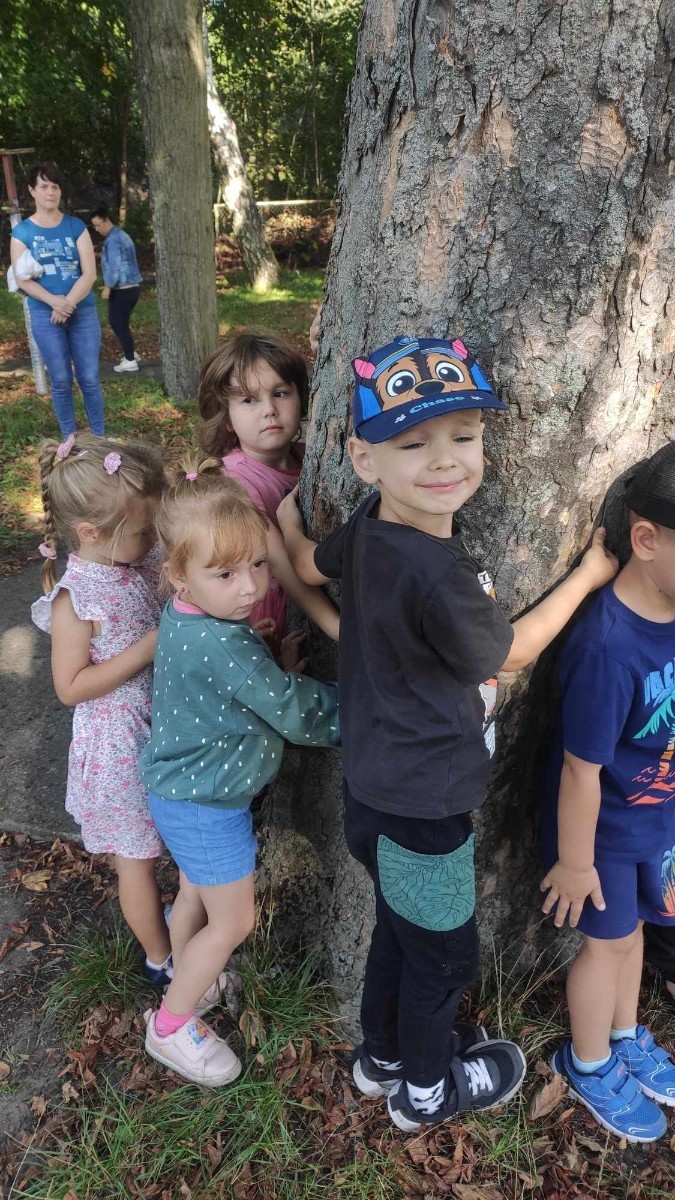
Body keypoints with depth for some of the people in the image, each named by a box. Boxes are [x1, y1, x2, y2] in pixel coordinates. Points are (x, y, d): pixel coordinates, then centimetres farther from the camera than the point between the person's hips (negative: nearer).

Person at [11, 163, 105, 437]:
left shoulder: (76, 226, 4)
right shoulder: (22, 232, 3)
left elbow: (89, 273, -3)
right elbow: (22, 279, -4)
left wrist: (68, 303, -15)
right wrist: (54, 301, -20)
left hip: (83, 312, 0)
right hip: (45, 316, 0)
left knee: (89, 379, 2)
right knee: (61, 381, 4)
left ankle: (100, 437, 14)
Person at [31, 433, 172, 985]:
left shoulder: (147, 560, -6)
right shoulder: (76, 598, -24)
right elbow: (71, 687, -20)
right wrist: (148, 649, -26)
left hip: (165, 728, 6)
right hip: (121, 744, -6)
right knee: (138, 857, 15)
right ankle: (162, 959, 37)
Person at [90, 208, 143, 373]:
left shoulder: (113, 239, -13)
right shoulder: (122, 235, 17)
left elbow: (115, 266, -20)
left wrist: (108, 286, -15)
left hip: (122, 290, -10)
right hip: (132, 287, 10)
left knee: (119, 324, -3)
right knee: (119, 323, 17)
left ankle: (130, 361, 1)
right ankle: (131, 354, 21)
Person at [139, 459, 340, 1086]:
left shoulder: (184, 614, -5)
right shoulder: (227, 647, -34)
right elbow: (295, 713, -24)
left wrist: (277, 662, -6)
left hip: (180, 788, 9)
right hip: (208, 805, -9)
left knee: (194, 895, 30)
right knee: (232, 922, 12)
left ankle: (189, 980, 54)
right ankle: (172, 1024, 32)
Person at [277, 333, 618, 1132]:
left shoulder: (367, 528, -8)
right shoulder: (437, 575, -32)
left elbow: (309, 564, 13)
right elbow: (508, 654, -14)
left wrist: (286, 512, 31)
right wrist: (589, 573, -5)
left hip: (377, 790, 8)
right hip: (419, 812, -8)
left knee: (399, 931, 30)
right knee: (443, 955, 19)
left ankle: (382, 1054, 56)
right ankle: (425, 1090, 47)